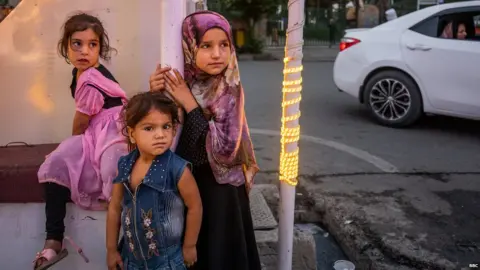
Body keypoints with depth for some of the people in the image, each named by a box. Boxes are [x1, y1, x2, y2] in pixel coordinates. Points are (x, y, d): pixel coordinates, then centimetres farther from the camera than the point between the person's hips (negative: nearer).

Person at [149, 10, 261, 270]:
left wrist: (190, 105, -23)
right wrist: (155, 97, -21)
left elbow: (226, 150, -23)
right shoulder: (176, 83, -7)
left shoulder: (229, 90, -14)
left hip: (218, 189, -2)